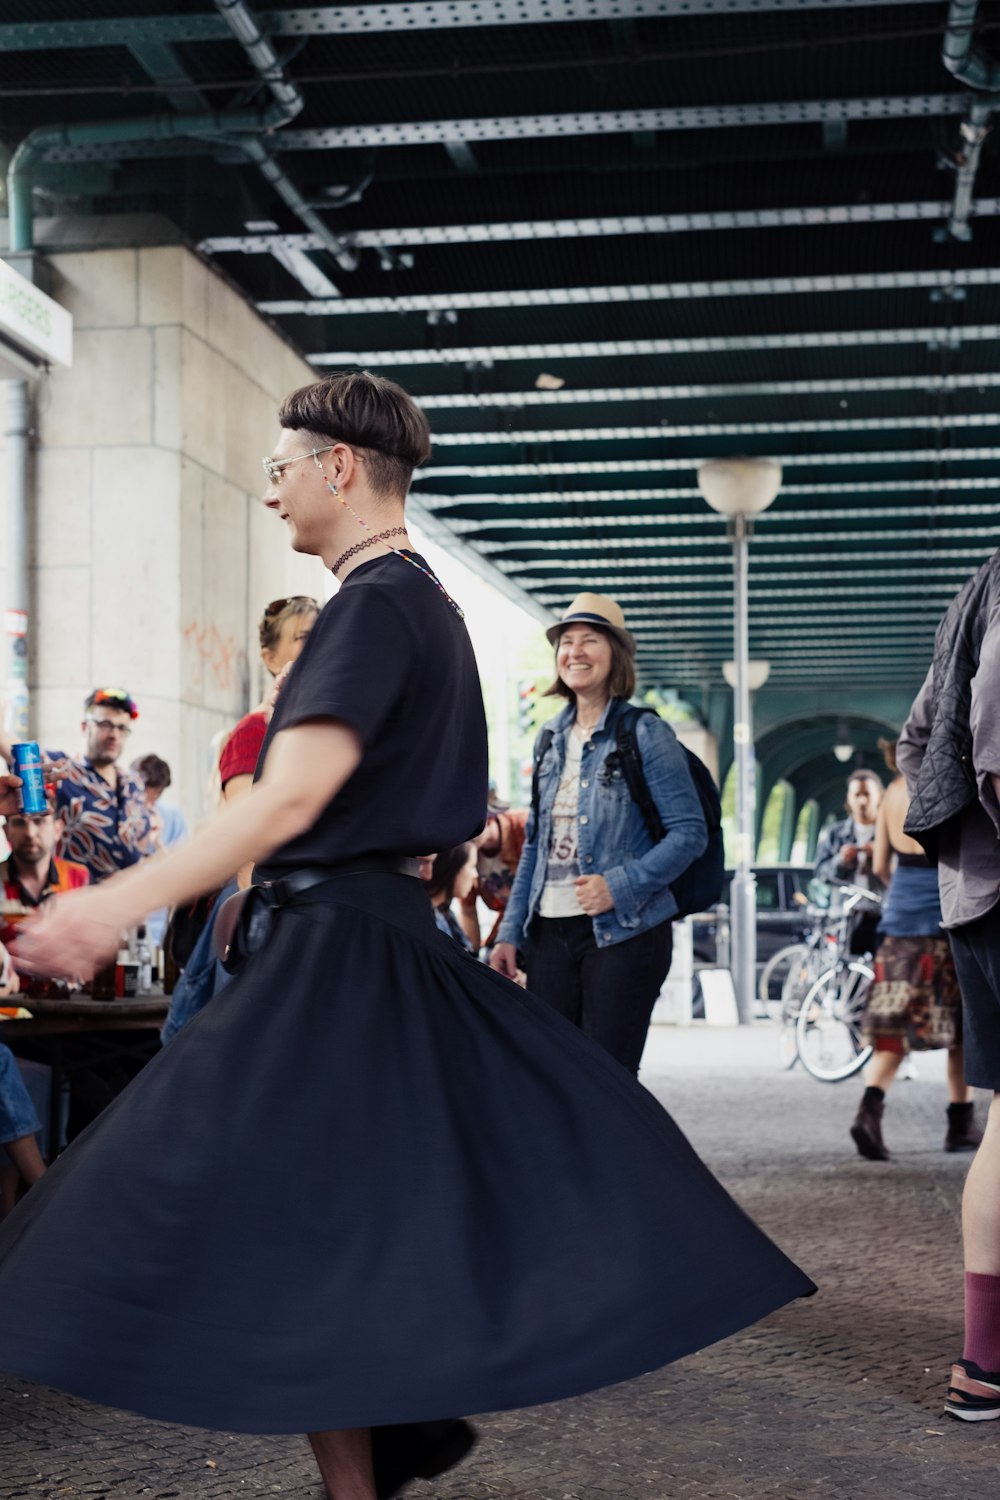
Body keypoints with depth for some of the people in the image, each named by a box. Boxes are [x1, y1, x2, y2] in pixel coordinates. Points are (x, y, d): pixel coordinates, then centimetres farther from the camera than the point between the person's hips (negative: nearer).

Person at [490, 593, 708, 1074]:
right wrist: (509, 933, 12)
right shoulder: (552, 740, 14)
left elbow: (690, 831, -9)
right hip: (549, 931, 6)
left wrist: (619, 885, -20)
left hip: (623, 930, -6)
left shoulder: (645, 733, -4)